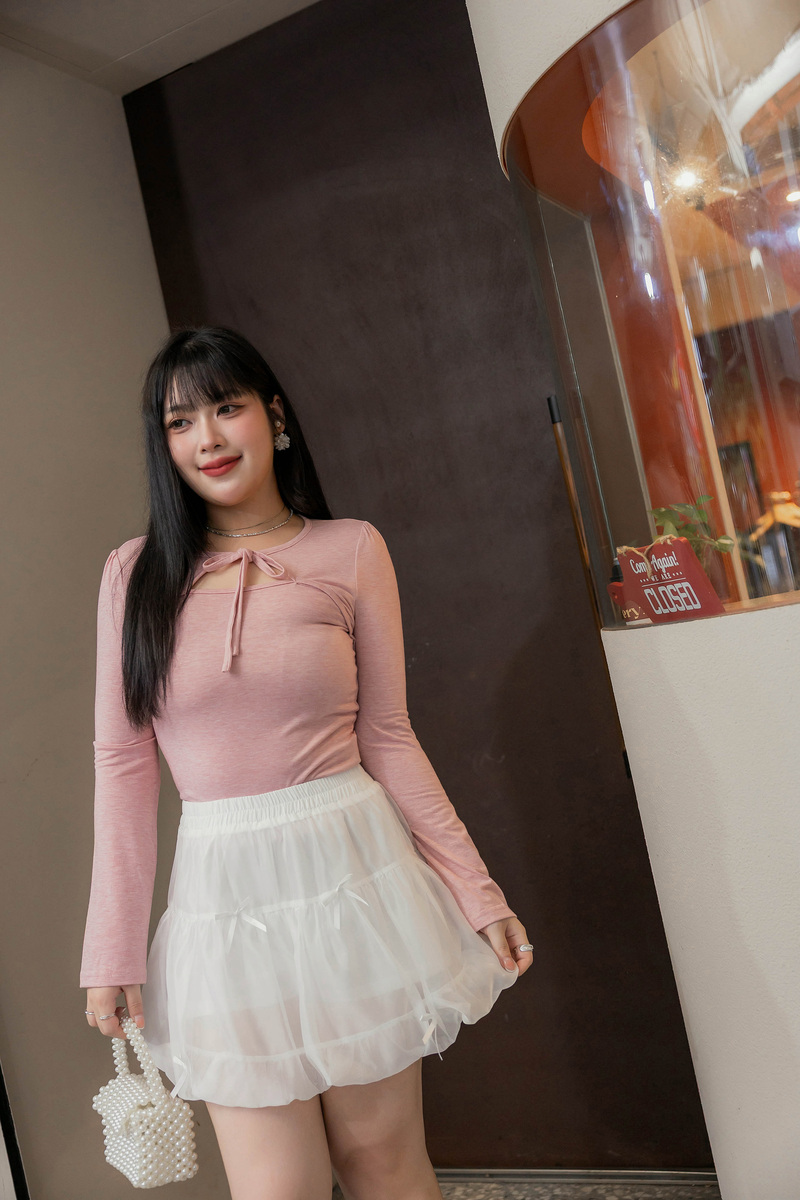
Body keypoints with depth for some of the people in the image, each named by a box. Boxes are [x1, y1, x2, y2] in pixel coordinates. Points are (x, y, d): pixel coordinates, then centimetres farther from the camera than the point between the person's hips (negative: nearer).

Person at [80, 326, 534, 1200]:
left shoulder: (351, 551, 0)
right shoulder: (136, 572, 2)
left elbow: (388, 739, 2)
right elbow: (122, 762, 2)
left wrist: (477, 894, 1)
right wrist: (114, 949, 2)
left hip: (352, 876, 0)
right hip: (224, 899, 1)